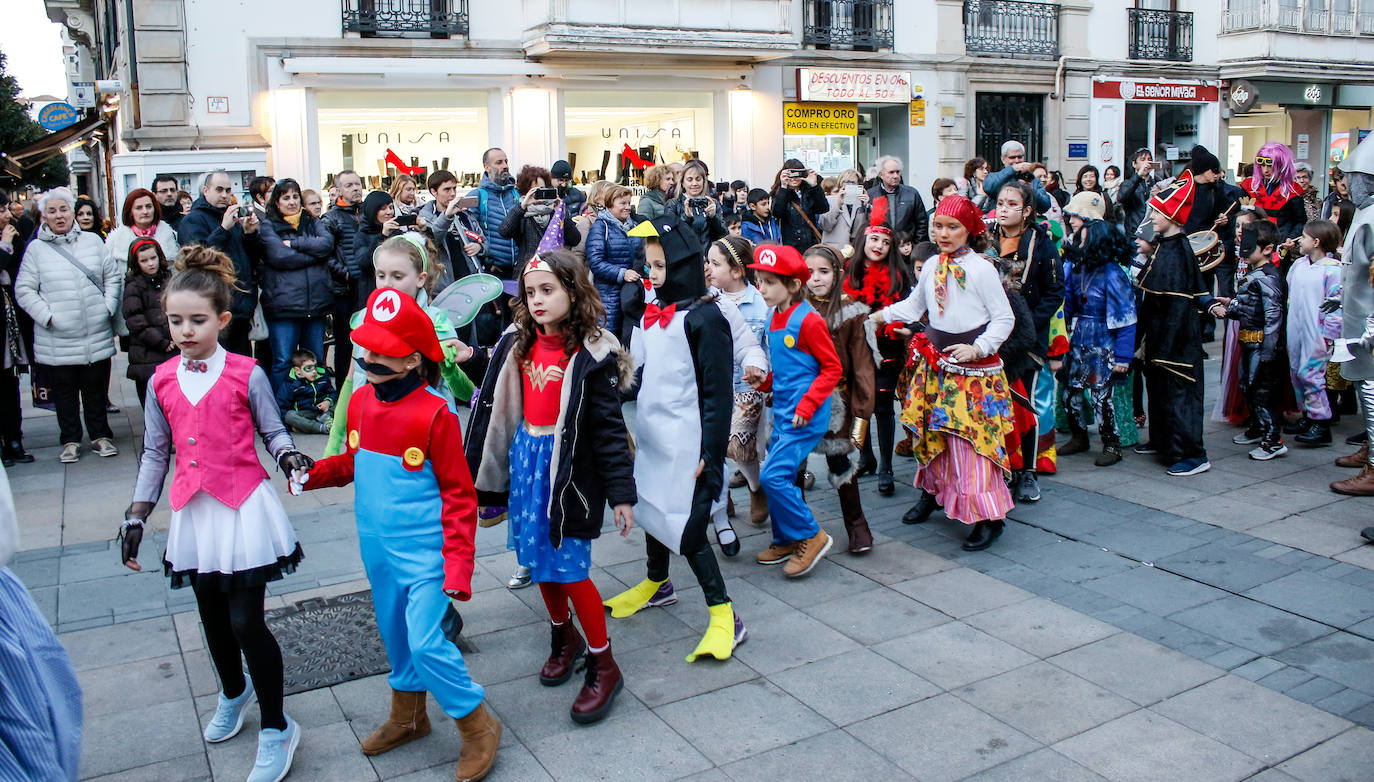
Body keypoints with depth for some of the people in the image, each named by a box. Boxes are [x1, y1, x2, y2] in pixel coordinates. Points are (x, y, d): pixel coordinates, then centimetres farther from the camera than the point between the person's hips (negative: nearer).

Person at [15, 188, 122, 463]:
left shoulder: (93, 241, 7)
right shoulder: (36, 248, 1)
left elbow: (113, 277, 9)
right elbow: (24, 290, 0)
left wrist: (108, 308, -2)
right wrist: (47, 316, -9)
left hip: (96, 335, 1)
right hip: (57, 341, -1)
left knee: (96, 387, 9)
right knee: (64, 391, 8)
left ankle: (100, 435, 22)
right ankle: (70, 440, 20)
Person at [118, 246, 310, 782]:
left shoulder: (246, 374, -9)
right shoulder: (162, 382, 3)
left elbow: (272, 430, -1)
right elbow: (155, 452, 9)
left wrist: (288, 456, -23)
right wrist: (136, 517, 8)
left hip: (244, 507, -5)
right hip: (193, 513, 5)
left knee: (246, 621, -5)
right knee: (212, 615, 18)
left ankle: (276, 730, 11)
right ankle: (233, 693, 46)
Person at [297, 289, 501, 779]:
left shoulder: (434, 415, -18)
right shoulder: (361, 402, 1)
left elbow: (459, 494, -14)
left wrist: (459, 564, -17)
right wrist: (314, 474, -1)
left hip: (424, 552, -7)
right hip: (378, 550, 7)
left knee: (426, 643, -9)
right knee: (396, 636, 21)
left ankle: (478, 727, 11)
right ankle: (408, 717, 42)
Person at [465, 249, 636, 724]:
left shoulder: (592, 352, -12)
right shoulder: (516, 344, 4)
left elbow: (609, 425, -11)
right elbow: (490, 407, 9)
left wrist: (621, 493, -11)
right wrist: (473, 469, 10)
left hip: (570, 466, -6)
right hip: (524, 457, 6)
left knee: (569, 567, -3)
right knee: (538, 558, 15)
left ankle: (603, 666, 13)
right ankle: (564, 638, 38)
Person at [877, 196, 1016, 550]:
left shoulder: (982, 268, -11)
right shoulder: (931, 267, 7)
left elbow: (1004, 318, -8)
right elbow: (914, 305, 23)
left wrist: (978, 349, -19)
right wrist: (881, 314, 14)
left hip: (973, 367, -6)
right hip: (936, 361, 6)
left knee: (972, 439, -9)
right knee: (932, 432, 13)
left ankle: (988, 517, -3)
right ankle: (933, 491, 33)